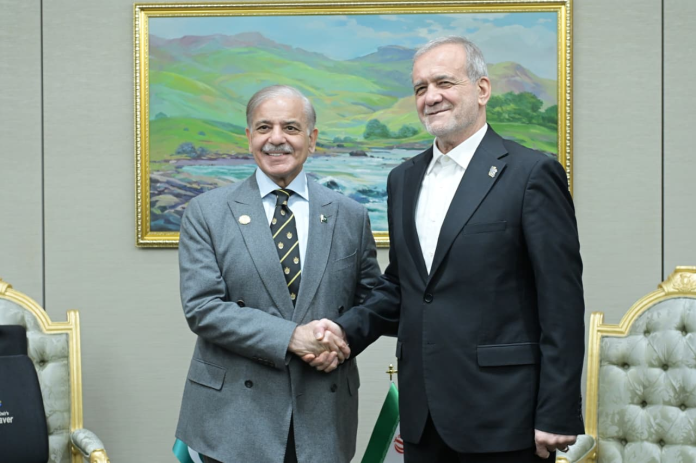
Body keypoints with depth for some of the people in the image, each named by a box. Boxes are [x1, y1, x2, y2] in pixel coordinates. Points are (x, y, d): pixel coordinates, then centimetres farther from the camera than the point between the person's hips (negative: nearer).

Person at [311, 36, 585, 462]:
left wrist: (555, 418, -13)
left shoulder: (532, 173, -8)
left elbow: (562, 303, -10)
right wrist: (346, 330, 0)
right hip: (423, 415, 6)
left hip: (500, 416, -6)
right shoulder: (404, 179, 13)